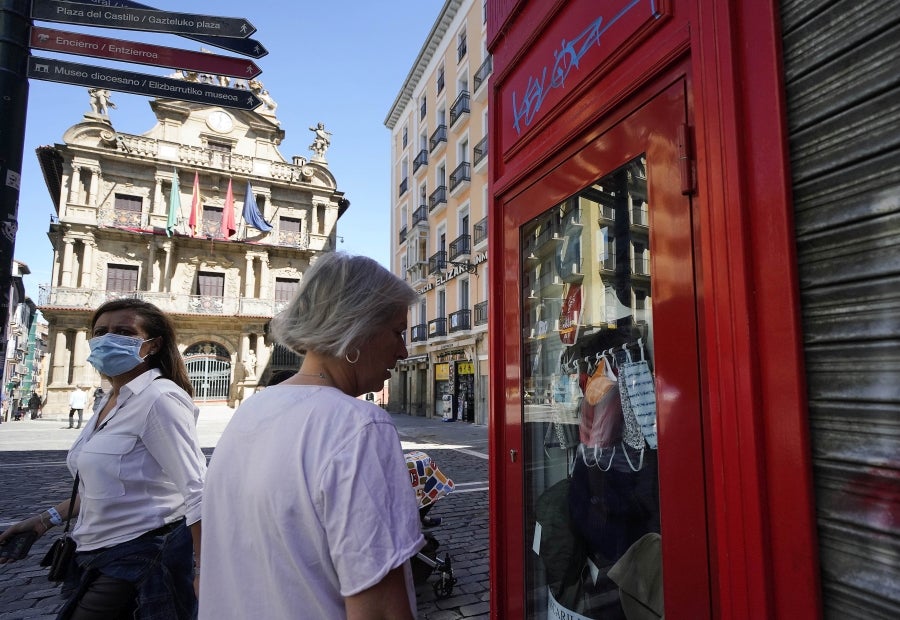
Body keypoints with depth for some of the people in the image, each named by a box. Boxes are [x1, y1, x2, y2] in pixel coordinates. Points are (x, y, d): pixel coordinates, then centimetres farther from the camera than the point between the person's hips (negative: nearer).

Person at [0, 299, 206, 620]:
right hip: (101, 558, 9)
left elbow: (198, 491, -25)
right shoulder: (111, 401, 8)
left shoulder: (158, 398, -21)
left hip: (142, 560, -9)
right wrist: (47, 519, 13)